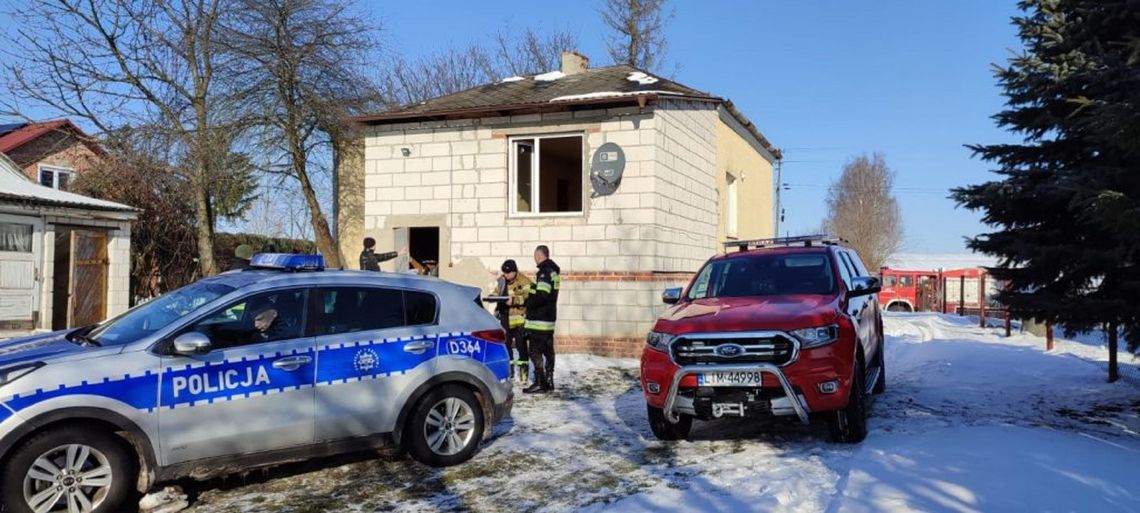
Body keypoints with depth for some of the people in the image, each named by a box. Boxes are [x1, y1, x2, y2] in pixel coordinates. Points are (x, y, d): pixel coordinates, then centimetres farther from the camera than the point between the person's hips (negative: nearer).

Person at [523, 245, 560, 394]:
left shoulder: (545, 272, -16)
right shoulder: (553, 271, 14)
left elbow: (541, 296, -25)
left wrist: (524, 303, -14)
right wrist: (528, 300, 13)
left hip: (539, 320, -10)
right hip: (549, 319, 10)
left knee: (535, 351, -5)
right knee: (548, 351, 14)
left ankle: (540, 383, -5)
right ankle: (549, 381, 21)